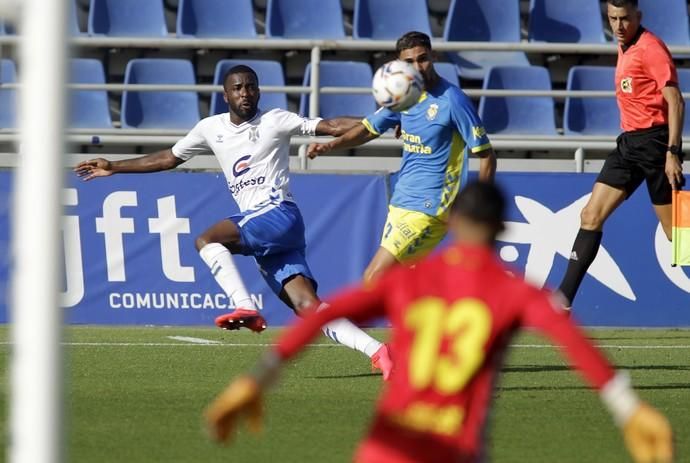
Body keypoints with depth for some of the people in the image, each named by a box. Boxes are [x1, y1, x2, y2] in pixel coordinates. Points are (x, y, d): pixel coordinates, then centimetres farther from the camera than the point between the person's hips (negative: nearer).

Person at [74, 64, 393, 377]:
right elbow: (169, 159, 30)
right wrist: (114, 168, 30)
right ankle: (375, 351, -19)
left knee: (206, 240, -23)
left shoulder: (274, 121, 1)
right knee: (308, 306, -10)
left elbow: (330, 126, -4)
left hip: (280, 214, -6)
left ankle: (246, 308, -32)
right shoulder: (211, 129, 18)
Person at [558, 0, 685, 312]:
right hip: (629, 142, 9)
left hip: (653, 140, -9)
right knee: (591, 216, 2)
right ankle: (564, 298, 2)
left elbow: (675, 102, -16)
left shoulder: (651, 48, -12)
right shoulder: (624, 49, 14)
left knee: (675, 230, -4)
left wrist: (673, 152, -22)